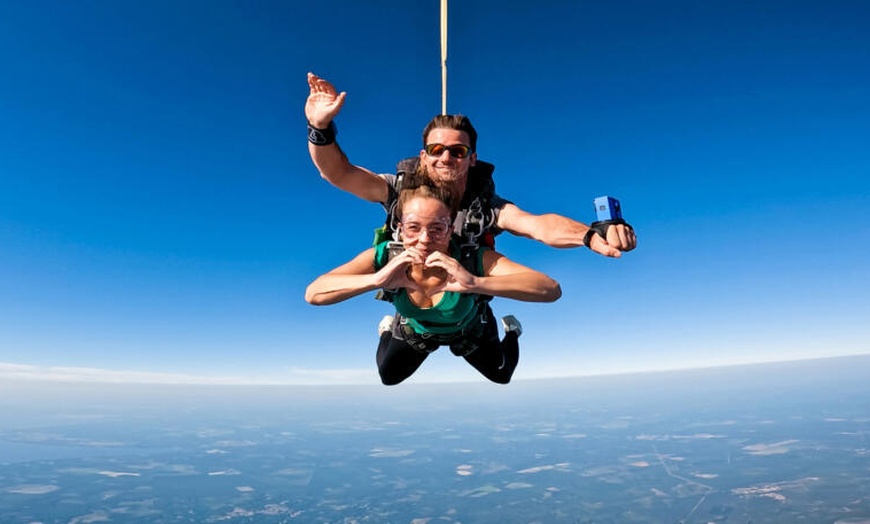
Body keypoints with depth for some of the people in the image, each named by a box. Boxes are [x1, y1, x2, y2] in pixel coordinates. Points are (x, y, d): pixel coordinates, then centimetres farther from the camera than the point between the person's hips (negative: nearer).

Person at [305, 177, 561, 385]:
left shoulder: (474, 260, -44)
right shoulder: (384, 257, -38)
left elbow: (551, 289, -55)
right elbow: (313, 293, -47)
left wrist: (475, 282, -68)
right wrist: (377, 279, -62)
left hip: (470, 330, -1)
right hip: (414, 330, 1)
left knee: (501, 376, 25)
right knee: (388, 377, 25)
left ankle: (510, 331, 53)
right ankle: (388, 332, 53)